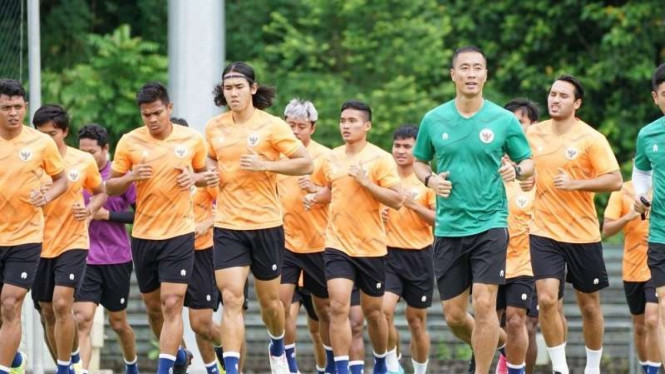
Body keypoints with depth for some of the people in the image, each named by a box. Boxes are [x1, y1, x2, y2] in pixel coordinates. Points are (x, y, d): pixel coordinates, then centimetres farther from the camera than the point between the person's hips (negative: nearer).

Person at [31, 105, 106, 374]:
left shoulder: (84, 161, -2)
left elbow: (100, 192, 13)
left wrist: (90, 209, -7)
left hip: (72, 243, -2)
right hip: (40, 244, 2)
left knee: (62, 304, -17)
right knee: (47, 312, 9)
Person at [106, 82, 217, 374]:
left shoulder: (192, 140, -2)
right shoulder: (129, 142, -2)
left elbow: (204, 174, 14)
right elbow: (110, 188, 3)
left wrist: (196, 178, -8)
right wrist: (130, 177, -18)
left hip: (179, 233, -2)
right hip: (143, 235, 2)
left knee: (172, 304, -13)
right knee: (153, 306, 13)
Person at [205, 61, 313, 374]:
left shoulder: (272, 126, -8)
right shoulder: (214, 127, 5)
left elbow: (305, 163, -8)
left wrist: (264, 164, -20)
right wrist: (212, 171, 1)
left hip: (265, 223, -2)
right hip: (227, 226, 2)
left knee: (269, 300, 13)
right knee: (231, 298, -12)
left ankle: (278, 348, 42)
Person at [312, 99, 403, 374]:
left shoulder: (380, 159, -7)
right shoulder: (331, 159, 6)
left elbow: (396, 200, -13)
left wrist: (366, 181, -20)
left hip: (371, 247, -2)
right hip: (337, 245, 2)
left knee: (373, 311, 11)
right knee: (338, 306, -14)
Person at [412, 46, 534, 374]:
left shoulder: (504, 120, -2)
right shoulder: (434, 120, 4)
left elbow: (528, 162, 6)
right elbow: (418, 161, 16)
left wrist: (516, 170, -17)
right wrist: (430, 179, -6)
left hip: (490, 224, -3)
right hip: (448, 228, 3)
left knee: (483, 303, -15)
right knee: (453, 315, 6)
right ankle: (496, 341, 35)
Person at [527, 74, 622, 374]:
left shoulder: (591, 139, -8)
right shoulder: (533, 134, 3)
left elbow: (615, 180, -13)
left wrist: (575, 183, -23)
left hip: (583, 234, -1)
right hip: (544, 233, 1)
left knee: (589, 304, 9)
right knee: (547, 299, -15)